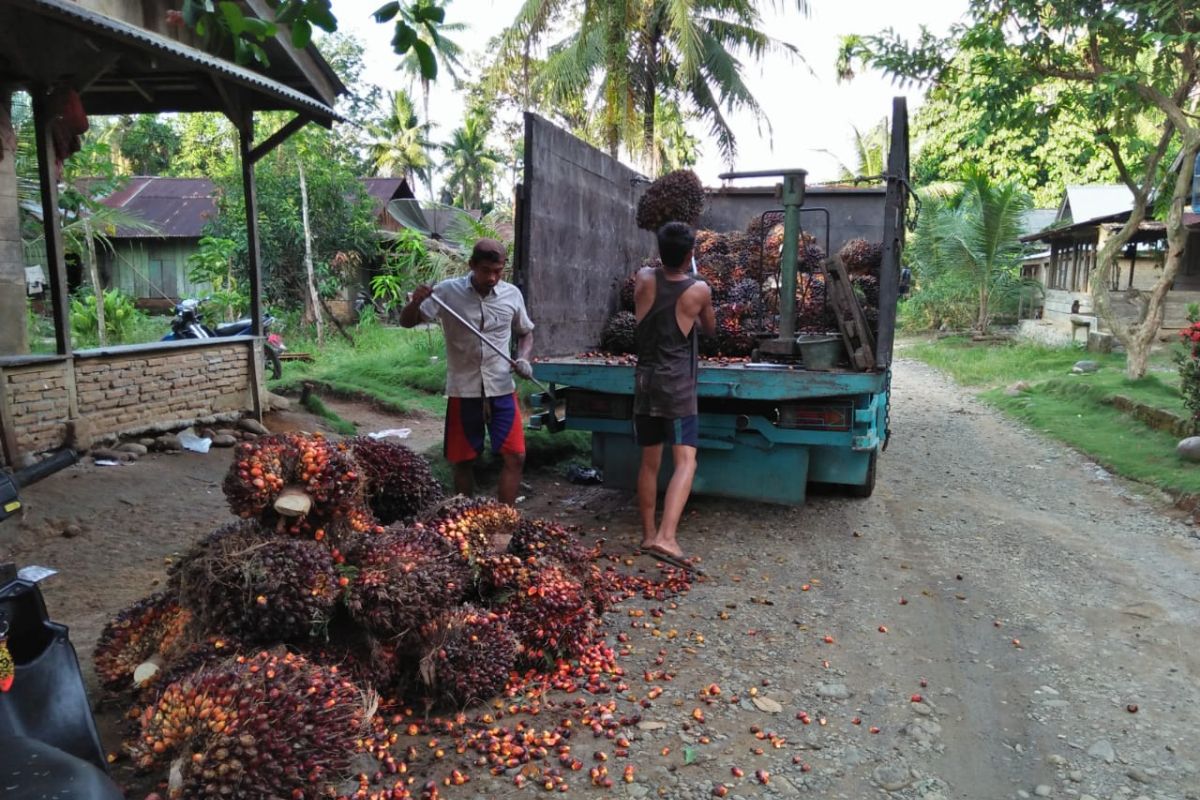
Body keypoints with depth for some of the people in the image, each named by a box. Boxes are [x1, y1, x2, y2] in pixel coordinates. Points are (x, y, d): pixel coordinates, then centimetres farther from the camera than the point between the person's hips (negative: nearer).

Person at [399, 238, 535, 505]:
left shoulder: (512, 294, -1)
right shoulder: (448, 291, -7)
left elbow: (526, 333, 14)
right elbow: (407, 323, -6)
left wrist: (524, 358, -6)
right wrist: (416, 302, -28)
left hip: (502, 390, 2)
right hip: (463, 391, -1)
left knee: (515, 456, -4)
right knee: (463, 461, 8)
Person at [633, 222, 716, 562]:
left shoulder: (644, 279, 0)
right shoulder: (699, 290, -6)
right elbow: (711, 329, 14)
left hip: (645, 382, 4)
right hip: (678, 387, -4)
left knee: (649, 462, 13)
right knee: (685, 462, -6)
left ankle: (648, 534, 20)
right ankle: (665, 536, -20)